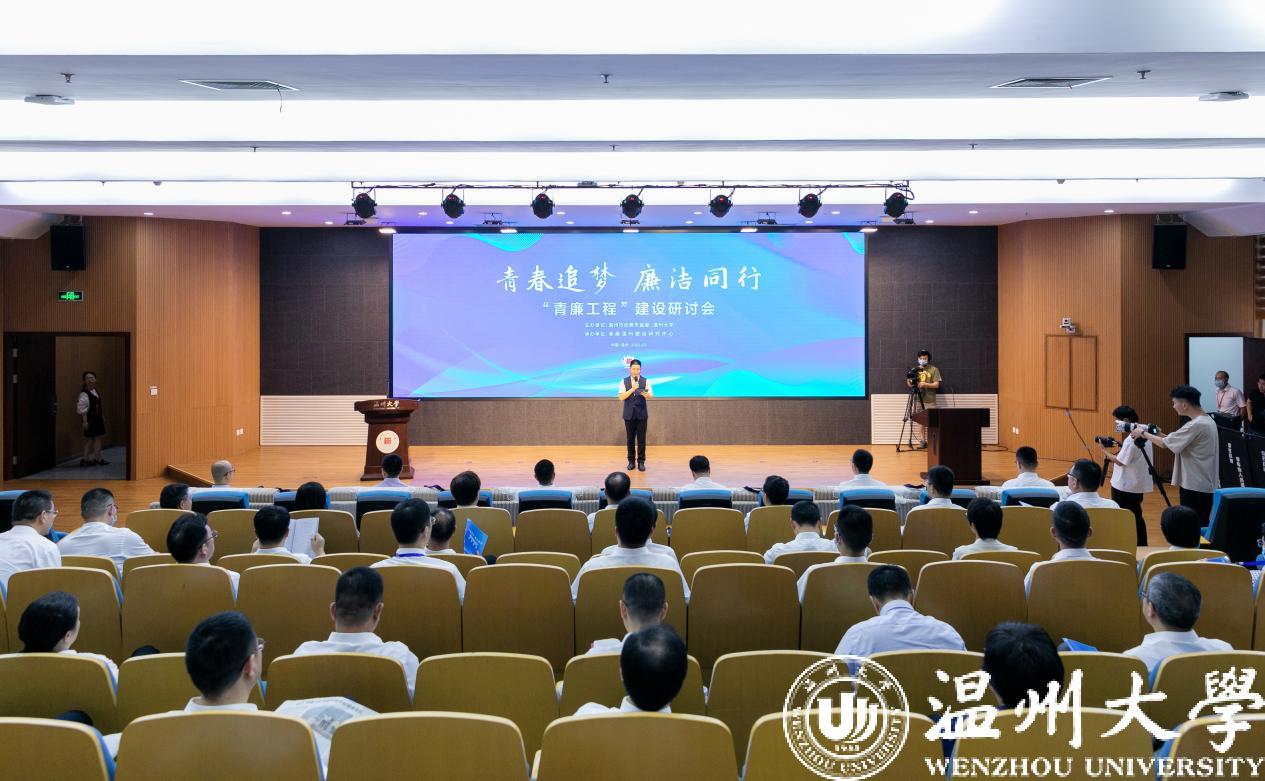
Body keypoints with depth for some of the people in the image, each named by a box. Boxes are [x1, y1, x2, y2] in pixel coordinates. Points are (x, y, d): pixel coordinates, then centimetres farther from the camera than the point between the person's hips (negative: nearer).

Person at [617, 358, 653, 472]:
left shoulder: (646, 381, -2)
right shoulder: (624, 381, 0)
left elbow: (651, 396, -13)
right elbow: (621, 397, -11)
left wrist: (646, 394, -36)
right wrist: (632, 389, -23)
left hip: (641, 414, -1)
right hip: (629, 414, 1)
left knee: (641, 439, 1)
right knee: (630, 439, 8)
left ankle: (641, 462, 10)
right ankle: (631, 461, 18)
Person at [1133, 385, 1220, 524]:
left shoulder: (1196, 425, -21)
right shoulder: (1207, 421, 10)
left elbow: (1165, 444, -17)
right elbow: (1178, 442, 17)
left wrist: (1143, 433, -3)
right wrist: (1160, 435, 10)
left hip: (1195, 487, -9)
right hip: (1206, 485, 9)